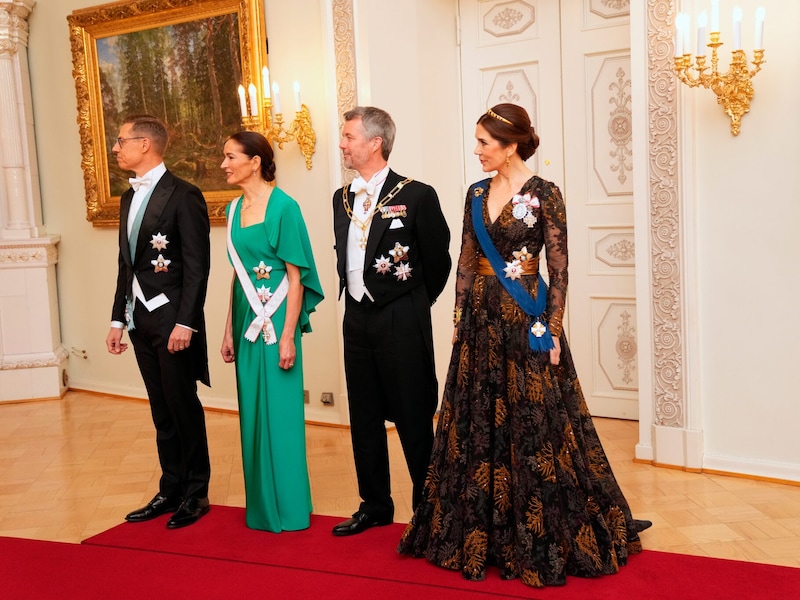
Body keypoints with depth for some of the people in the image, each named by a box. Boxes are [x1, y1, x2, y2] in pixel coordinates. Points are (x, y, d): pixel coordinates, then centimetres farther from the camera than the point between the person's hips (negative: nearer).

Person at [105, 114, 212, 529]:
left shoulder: (183, 195, -10)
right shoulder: (129, 198, 14)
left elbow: (197, 266, -14)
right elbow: (126, 265, 17)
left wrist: (184, 322, -18)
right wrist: (118, 319, 15)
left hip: (172, 319, -7)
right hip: (140, 319, 7)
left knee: (184, 408, 3)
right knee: (161, 410, 13)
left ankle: (196, 494, 16)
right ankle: (170, 490, 24)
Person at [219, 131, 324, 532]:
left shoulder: (283, 206, -11)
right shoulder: (234, 209, 10)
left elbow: (296, 277, -12)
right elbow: (237, 275, 14)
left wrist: (288, 336, -16)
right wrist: (229, 330, 13)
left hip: (276, 321, -7)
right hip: (247, 321, 7)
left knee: (279, 413, 1)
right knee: (252, 414, 13)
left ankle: (287, 509, 15)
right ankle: (260, 505, 27)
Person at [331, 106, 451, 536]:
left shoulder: (416, 196, -10)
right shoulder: (342, 198, 9)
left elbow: (438, 259, -2)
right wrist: (357, 296, 15)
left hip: (401, 323, -6)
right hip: (357, 319, 7)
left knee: (413, 420, 1)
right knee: (364, 419, 13)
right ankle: (374, 505, 28)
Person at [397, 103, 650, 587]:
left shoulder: (544, 194, -7)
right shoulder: (477, 194, 9)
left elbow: (559, 270, -8)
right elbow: (466, 263, 11)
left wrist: (552, 331, -12)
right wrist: (460, 322, 9)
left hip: (525, 324, -6)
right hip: (481, 323, 6)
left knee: (532, 429, 0)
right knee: (477, 428, 10)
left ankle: (539, 541, 16)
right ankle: (482, 533, 25)